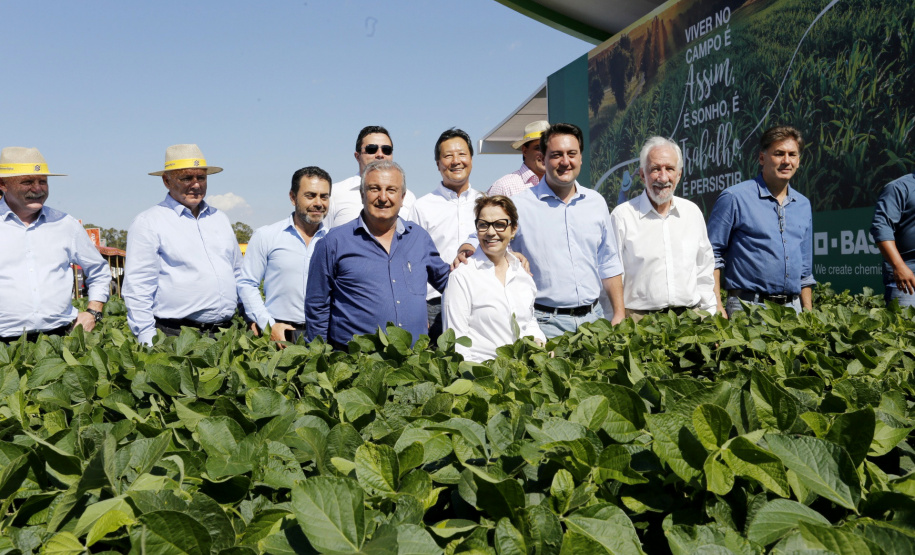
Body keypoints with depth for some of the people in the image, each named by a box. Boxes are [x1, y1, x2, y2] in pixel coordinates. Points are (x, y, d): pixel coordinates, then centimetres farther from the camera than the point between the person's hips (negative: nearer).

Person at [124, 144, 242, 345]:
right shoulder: (148, 223, -1)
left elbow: (238, 274, 23)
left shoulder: (220, 219, 17)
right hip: (175, 335, -5)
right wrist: (148, 342, -11)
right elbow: (137, 289, -6)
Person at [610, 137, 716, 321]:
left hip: (691, 317, 4)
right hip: (640, 318, -3)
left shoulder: (693, 212, 13)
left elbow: (705, 271, 19)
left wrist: (709, 315, 14)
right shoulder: (622, 216, -2)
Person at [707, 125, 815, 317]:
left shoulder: (803, 205, 15)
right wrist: (717, 306, -14)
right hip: (748, 308, -5)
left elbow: (805, 268, 20)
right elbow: (712, 255, -6)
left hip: (793, 308, 5)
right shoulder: (734, 198, -4)